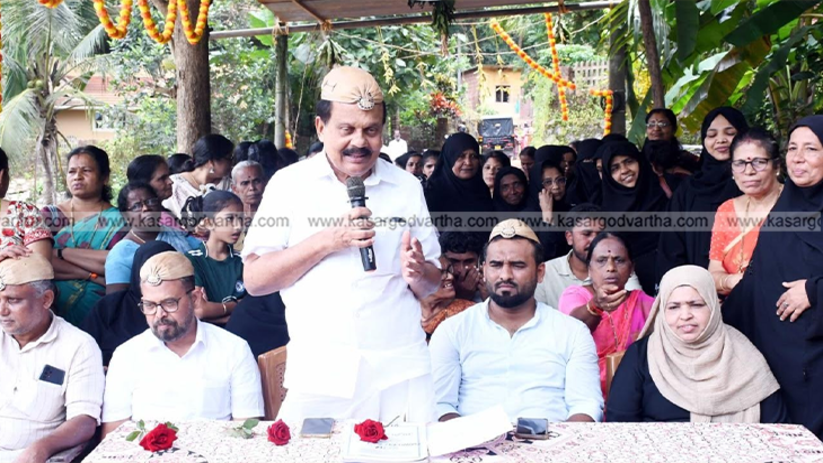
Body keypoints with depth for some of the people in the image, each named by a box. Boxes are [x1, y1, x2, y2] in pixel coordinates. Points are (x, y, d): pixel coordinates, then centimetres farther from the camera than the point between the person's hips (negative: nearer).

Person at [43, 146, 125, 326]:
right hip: (50, 307, 1)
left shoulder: (117, 219, 5)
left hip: (97, 310, -1)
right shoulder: (49, 215, 10)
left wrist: (61, 252, -10)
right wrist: (91, 274, -13)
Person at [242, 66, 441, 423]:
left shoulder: (407, 187, 9)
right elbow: (254, 280, -2)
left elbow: (432, 284, 13)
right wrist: (326, 241, -14)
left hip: (401, 373, 2)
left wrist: (417, 274, -10)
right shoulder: (289, 184, 3)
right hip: (318, 376, -1)